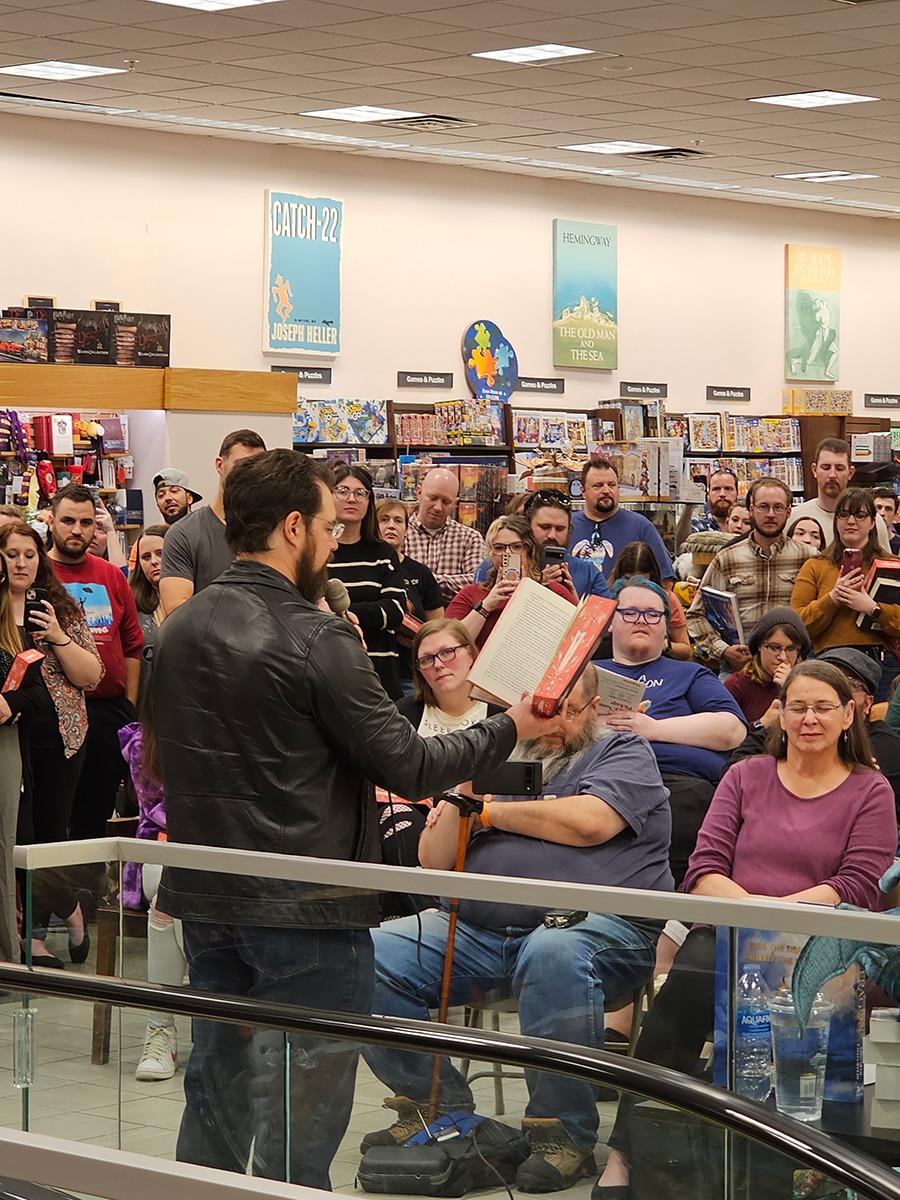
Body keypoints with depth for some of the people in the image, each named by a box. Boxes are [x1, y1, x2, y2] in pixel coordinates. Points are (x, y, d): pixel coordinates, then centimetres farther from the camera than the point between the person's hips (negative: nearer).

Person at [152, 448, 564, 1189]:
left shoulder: (179, 630, 3)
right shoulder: (318, 641, -19)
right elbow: (410, 768, -15)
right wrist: (510, 729, -1)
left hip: (206, 900, 7)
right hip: (306, 910, -7)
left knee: (216, 1091, 17)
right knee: (300, 1116, 2)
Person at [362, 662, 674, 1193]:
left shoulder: (623, 752, 9)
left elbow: (590, 822, -13)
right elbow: (434, 861, 18)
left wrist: (492, 811, 0)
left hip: (597, 924, -5)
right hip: (480, 930, 6)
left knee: (553, 955, -41)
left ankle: (565, 1135, -28)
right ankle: (436, 1105, -1)